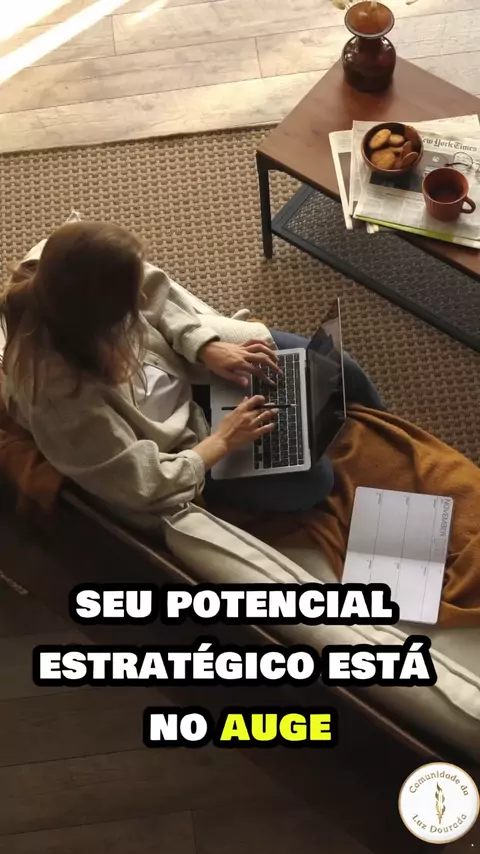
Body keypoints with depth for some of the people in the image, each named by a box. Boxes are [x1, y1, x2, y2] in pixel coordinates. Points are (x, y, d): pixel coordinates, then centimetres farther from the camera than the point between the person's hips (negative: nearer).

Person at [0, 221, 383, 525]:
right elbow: (146, 485, -29)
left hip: (182, 359, 6)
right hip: (178, 444, -6)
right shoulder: (62, 396, -41)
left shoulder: (60, 285, -26)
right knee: (313, 479, -8)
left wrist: (208, 347, -17)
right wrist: (223, 441, -20)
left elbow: (157, 294, -5)